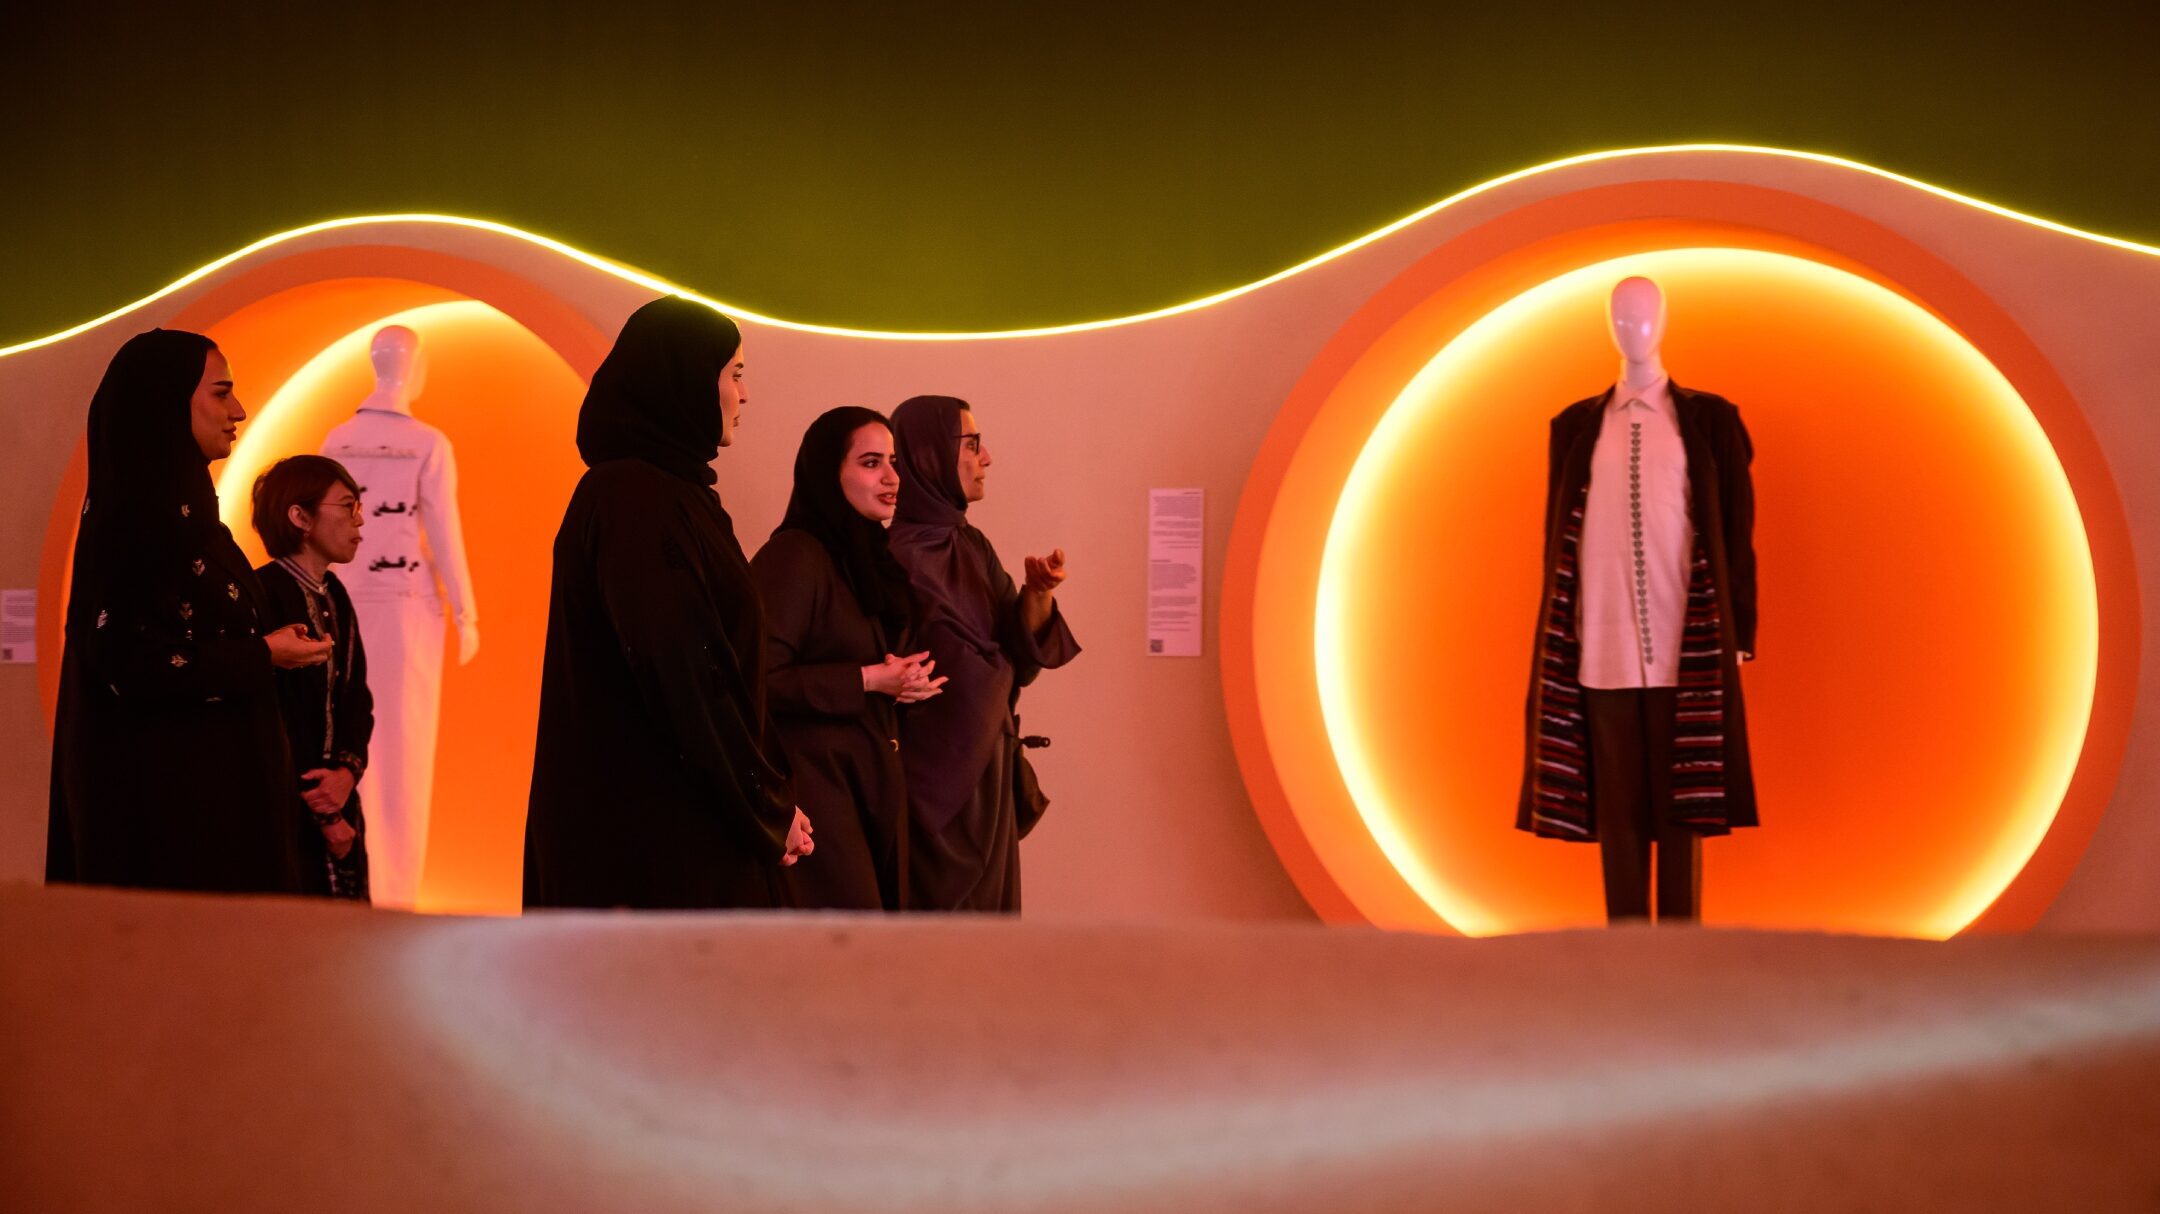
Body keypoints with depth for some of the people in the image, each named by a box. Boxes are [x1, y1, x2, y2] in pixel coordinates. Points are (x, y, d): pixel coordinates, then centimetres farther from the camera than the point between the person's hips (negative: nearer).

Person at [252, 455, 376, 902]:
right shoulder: (265, 596, -14)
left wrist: (348, 770, -9)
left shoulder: (334, 596, 13)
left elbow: (356, 698, 11)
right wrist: (319, 812, -12)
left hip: (338, 809, 8)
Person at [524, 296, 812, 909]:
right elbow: (682, 674, -21)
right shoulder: (636, 501, -15)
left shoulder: (665, 493, 16)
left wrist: (768, 801, 10)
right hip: (658, 830, -10)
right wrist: (767, 809, -13)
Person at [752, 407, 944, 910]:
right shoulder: (794, 556, -11)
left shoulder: (870, 557, 15)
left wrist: (903, 681, 4)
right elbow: (761, 680, -18)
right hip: (819, 775, -9)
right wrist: (867, 681, -16)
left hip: (875, 780, 9)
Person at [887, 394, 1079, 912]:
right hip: (932, 781, -8)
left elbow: (1020, 655, 6)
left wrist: (1038, 594, -10)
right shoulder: (898, 555, -15)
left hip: (987, 772, 8)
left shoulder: (973, 547, 11)